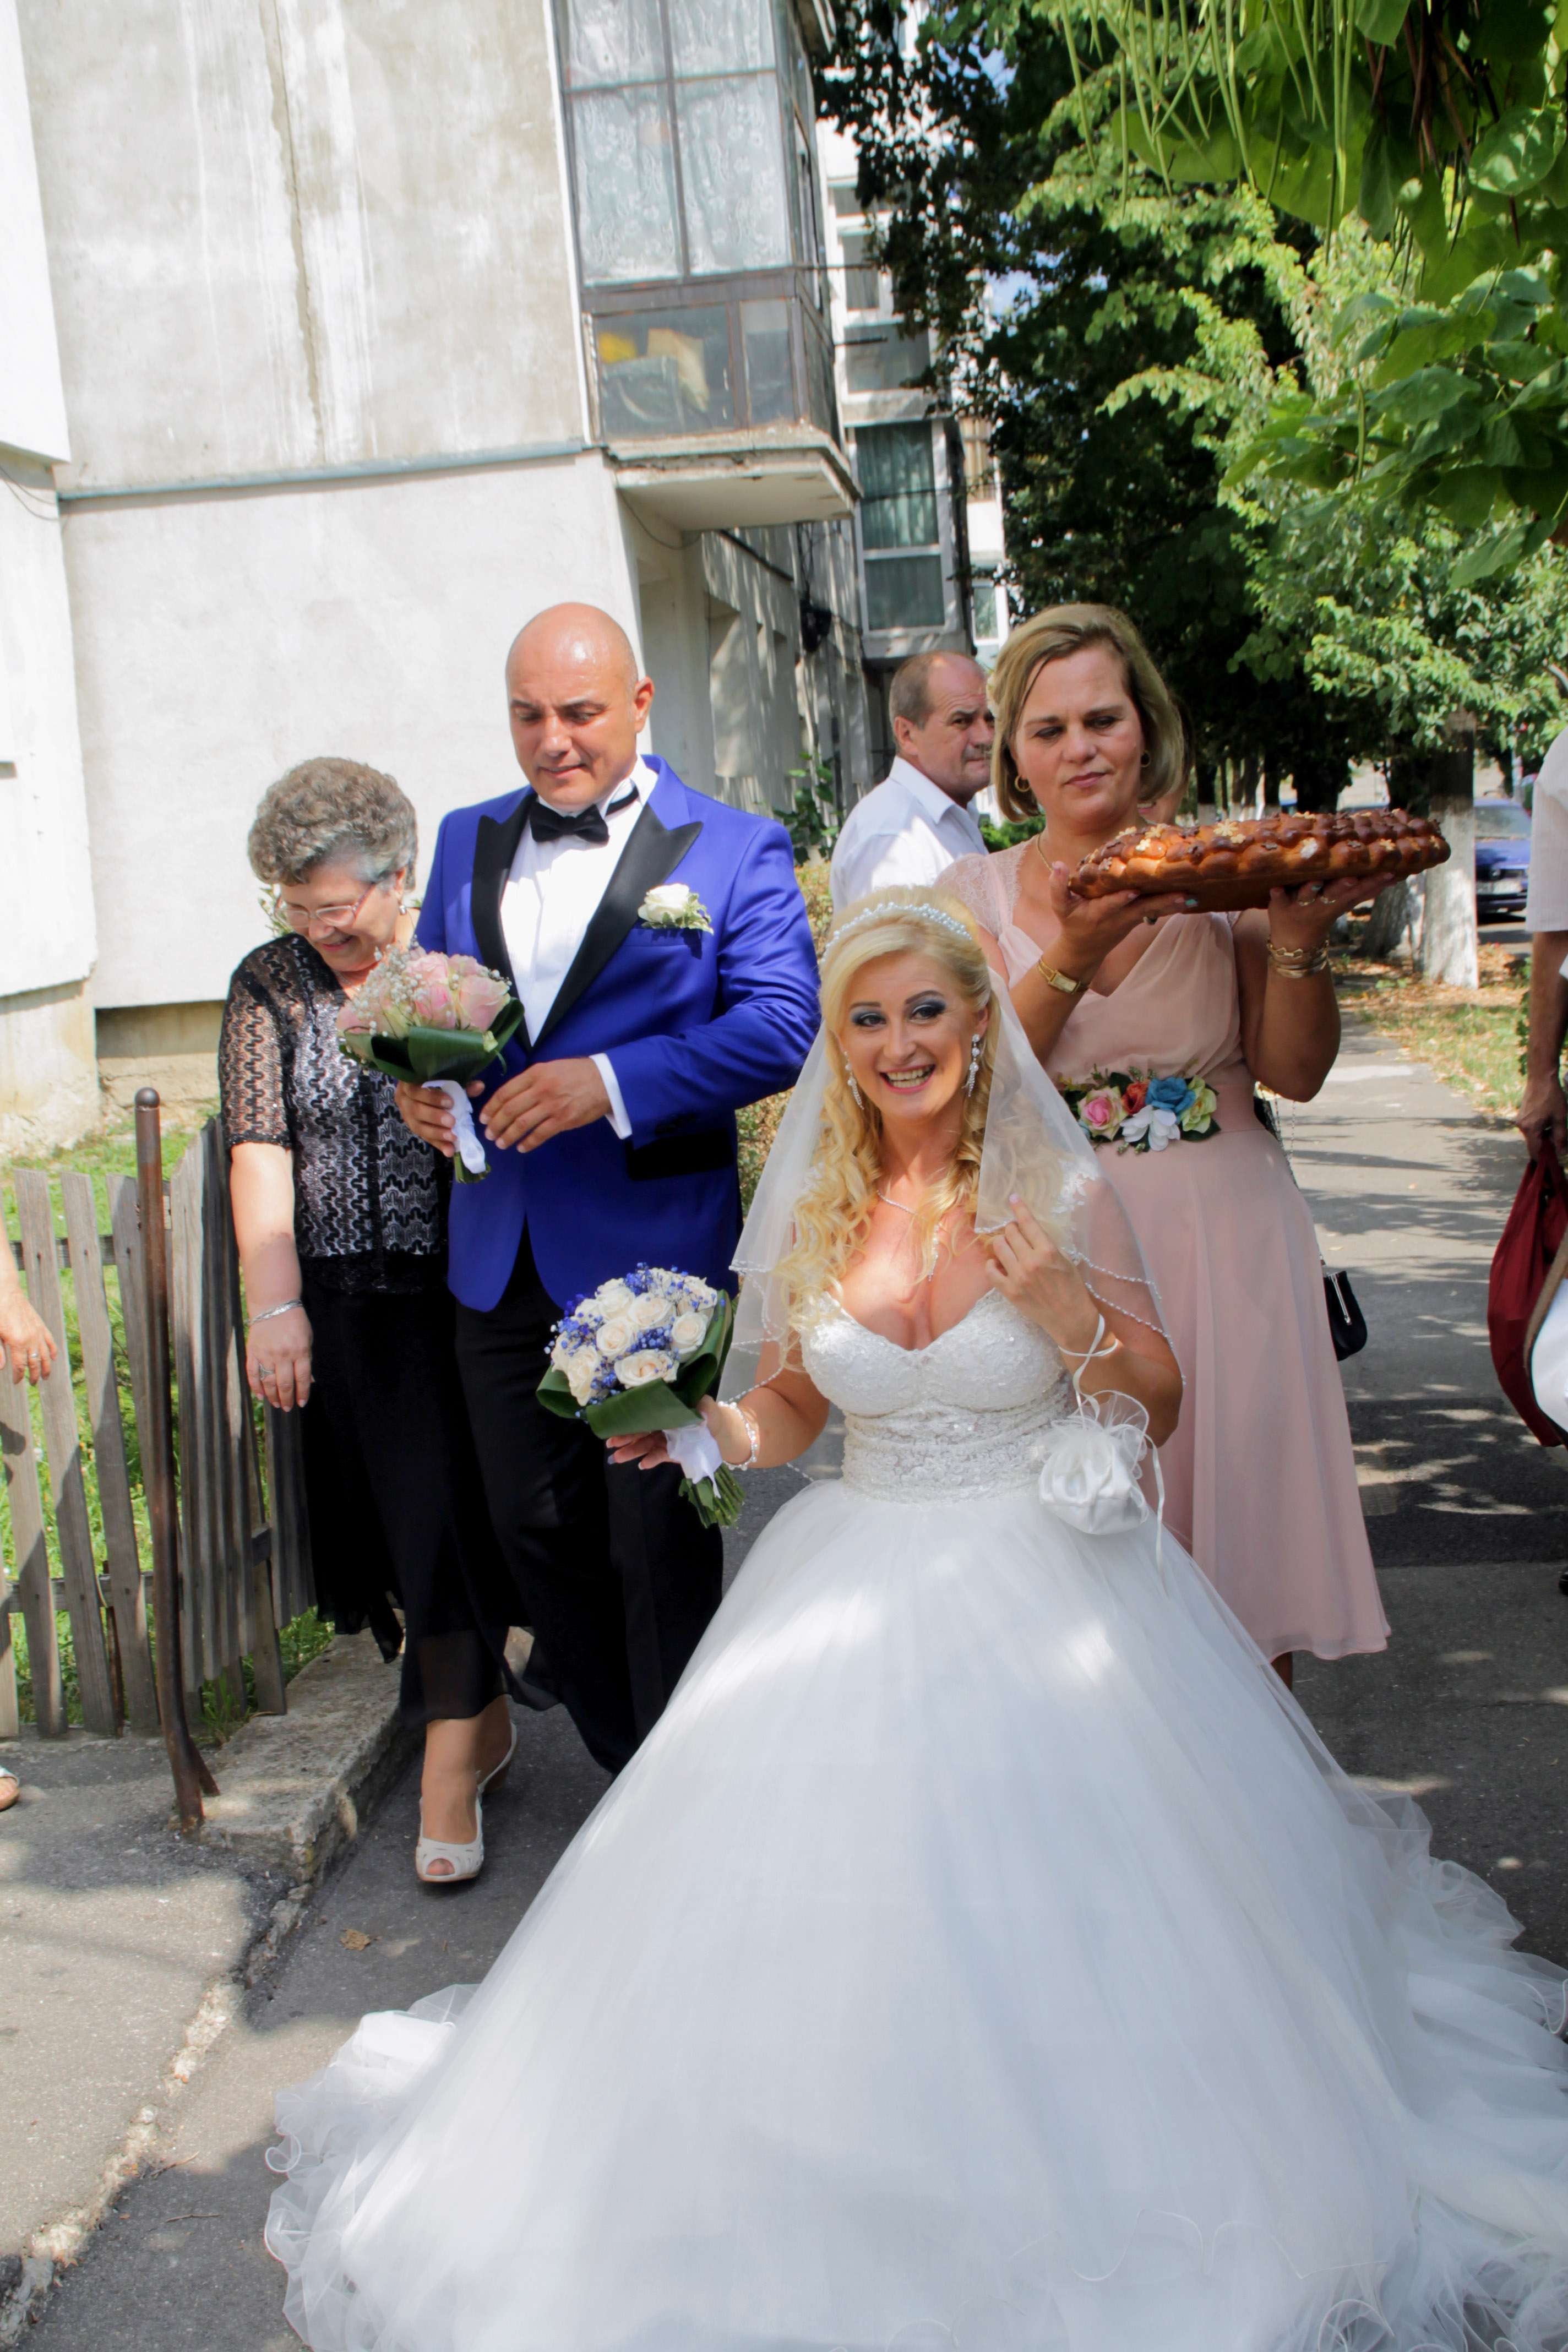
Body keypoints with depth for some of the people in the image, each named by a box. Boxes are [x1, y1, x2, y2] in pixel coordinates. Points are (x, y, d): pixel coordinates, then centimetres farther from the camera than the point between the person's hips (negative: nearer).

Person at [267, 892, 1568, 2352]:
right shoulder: (817, 1210, 2)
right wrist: (693, 1430, -9)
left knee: (1046, 1901, -7)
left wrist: (1078, 1325, -23)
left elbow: (1159, 1407, -3)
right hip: (859, 1583, 3)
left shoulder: (1061, 1191, -8)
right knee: (833, 1919, 0)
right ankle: (843, 2189, 26)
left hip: (1043, 1590, -3)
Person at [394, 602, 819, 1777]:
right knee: (538, 1533, 13)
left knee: (662, 1545, 4)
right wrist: (420, 1081, -6)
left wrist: (613, 1082, -25)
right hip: (502, 1257, 5)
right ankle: (629, 1775, 31)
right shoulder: (469, 841, 13)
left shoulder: (734, 849, -3)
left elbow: (782, 1021, -14)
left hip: (654, 1254, -5)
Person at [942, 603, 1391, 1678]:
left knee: (1235, 1507, 5)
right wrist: (1072, 955, -22)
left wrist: (1300, 939, -15)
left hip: (1226, 1237, 0)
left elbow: (1295, 1073, 1)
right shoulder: (980, 893, 4)